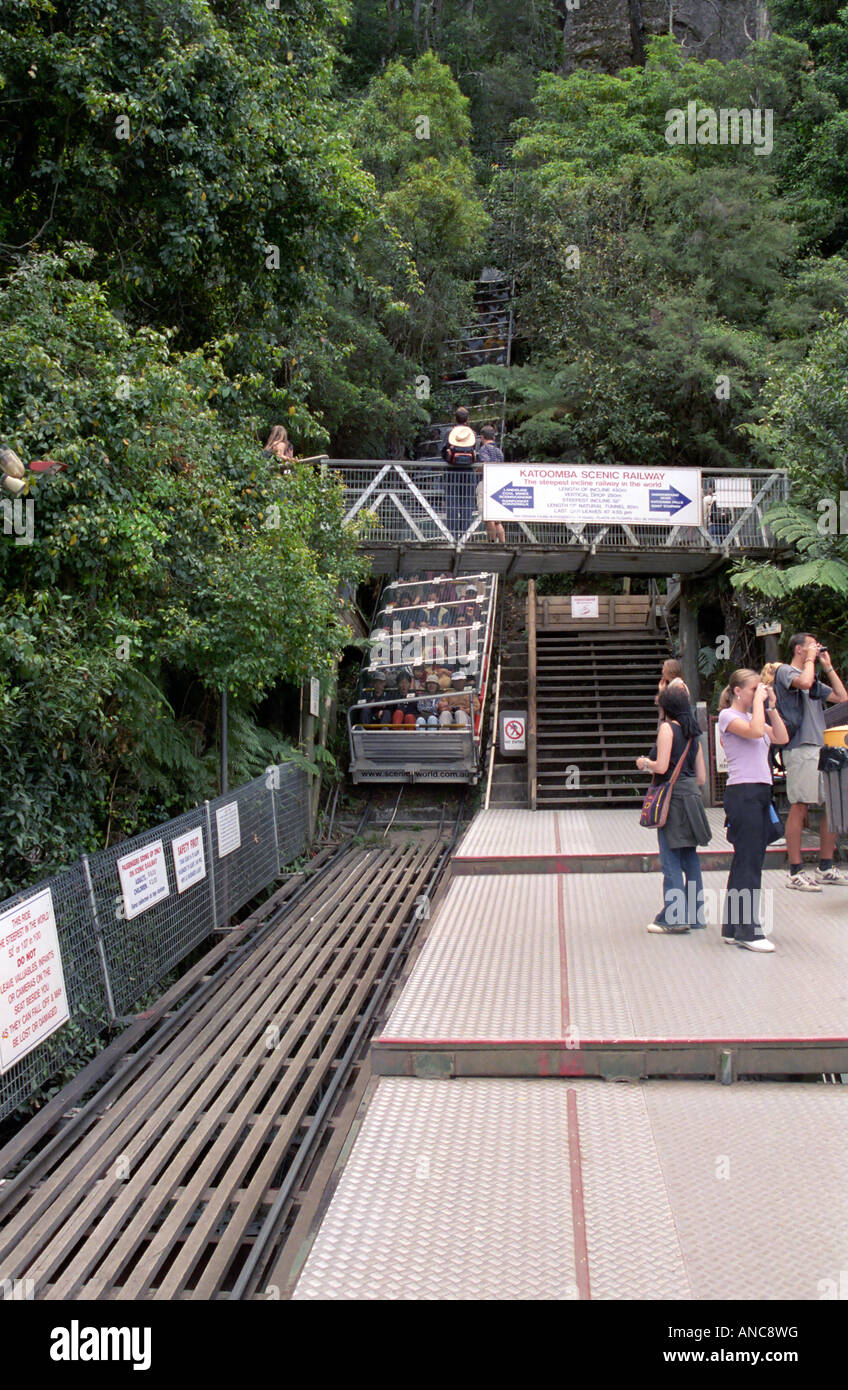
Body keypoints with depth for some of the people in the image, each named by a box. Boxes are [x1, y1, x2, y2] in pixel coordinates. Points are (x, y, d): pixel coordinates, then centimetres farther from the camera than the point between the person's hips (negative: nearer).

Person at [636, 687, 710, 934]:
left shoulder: (667, 728, -8)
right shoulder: (693, 733, 14)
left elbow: (661, 766, -16)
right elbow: (702, 777, 14)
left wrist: (645, 763, 3)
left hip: (672, 796, -7)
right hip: (692, 795, 7)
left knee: (671, 858, -5)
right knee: (689, 856, 12)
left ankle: (674, 916, -6)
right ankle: (695, 913, 16)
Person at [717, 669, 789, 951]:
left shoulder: (754, 716, 19)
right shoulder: (728, 716, -6)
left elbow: (782, 738, 11)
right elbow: (756, 731, -23)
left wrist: (771, 706, 9)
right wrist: (758, 701, -12)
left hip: (760, 793, 9)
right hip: (742, 793, -9)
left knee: (749, 861, 10)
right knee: (748, 862, -8)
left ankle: (733, 927, 15)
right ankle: (747, 931, -5)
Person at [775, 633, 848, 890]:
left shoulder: (815, 682, 25)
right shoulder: (785, 671, 0)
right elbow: (804, 682, -21)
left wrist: (827, 666, 20)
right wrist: (810, 660, -4)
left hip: (823, 748, 8)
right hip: (801, 749, -8)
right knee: (799, 809, -9)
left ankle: (825, 868, 16)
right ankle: (796, 873, -7)